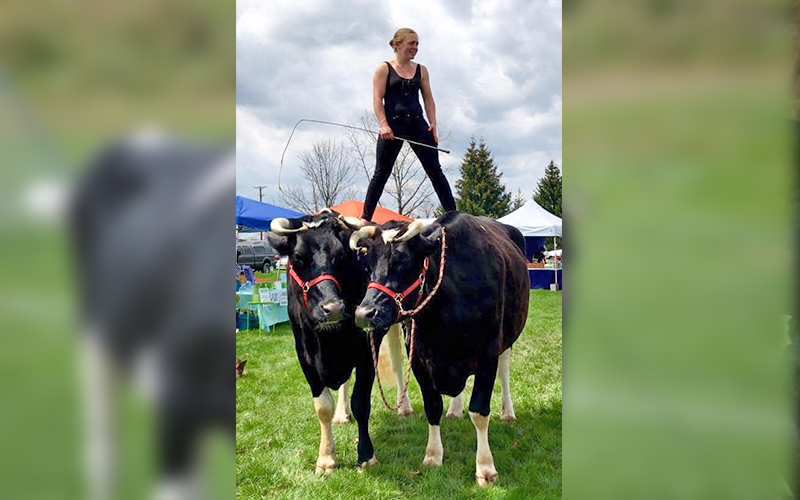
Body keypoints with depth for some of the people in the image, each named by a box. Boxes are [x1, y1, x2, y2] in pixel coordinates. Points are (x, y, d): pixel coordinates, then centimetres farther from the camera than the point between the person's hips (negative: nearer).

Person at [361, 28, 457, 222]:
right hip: (392, 124, -3)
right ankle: (365, 218, 4)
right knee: (381, 173, -2)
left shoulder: (421, 70, 14)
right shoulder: (384, 69, 4)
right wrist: (383, 124, -17)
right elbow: (377, 99, -4)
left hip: (417, 123, 3)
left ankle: (453, 214, 1)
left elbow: (428, 99, 13)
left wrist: (433, 124, 1)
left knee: (435, 170, -1)